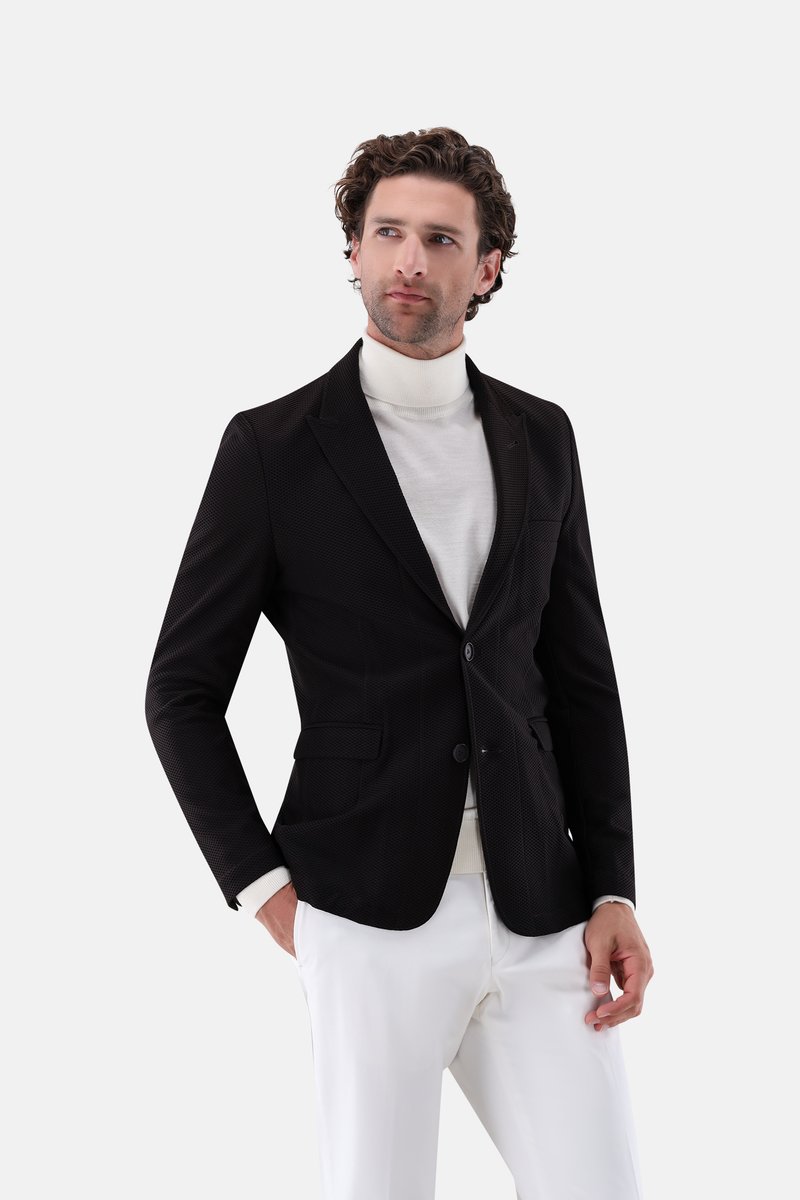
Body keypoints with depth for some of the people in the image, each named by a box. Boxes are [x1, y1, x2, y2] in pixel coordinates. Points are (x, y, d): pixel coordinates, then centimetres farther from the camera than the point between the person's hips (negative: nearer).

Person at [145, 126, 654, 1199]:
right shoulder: (274, 447, -1)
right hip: (373, 919, -3)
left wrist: (612, 889, 4)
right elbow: (183, 692, 2)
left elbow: (580, 675, 12)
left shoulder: (540, 436, 10)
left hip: (541, 914, 3)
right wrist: (265, 889, -4)